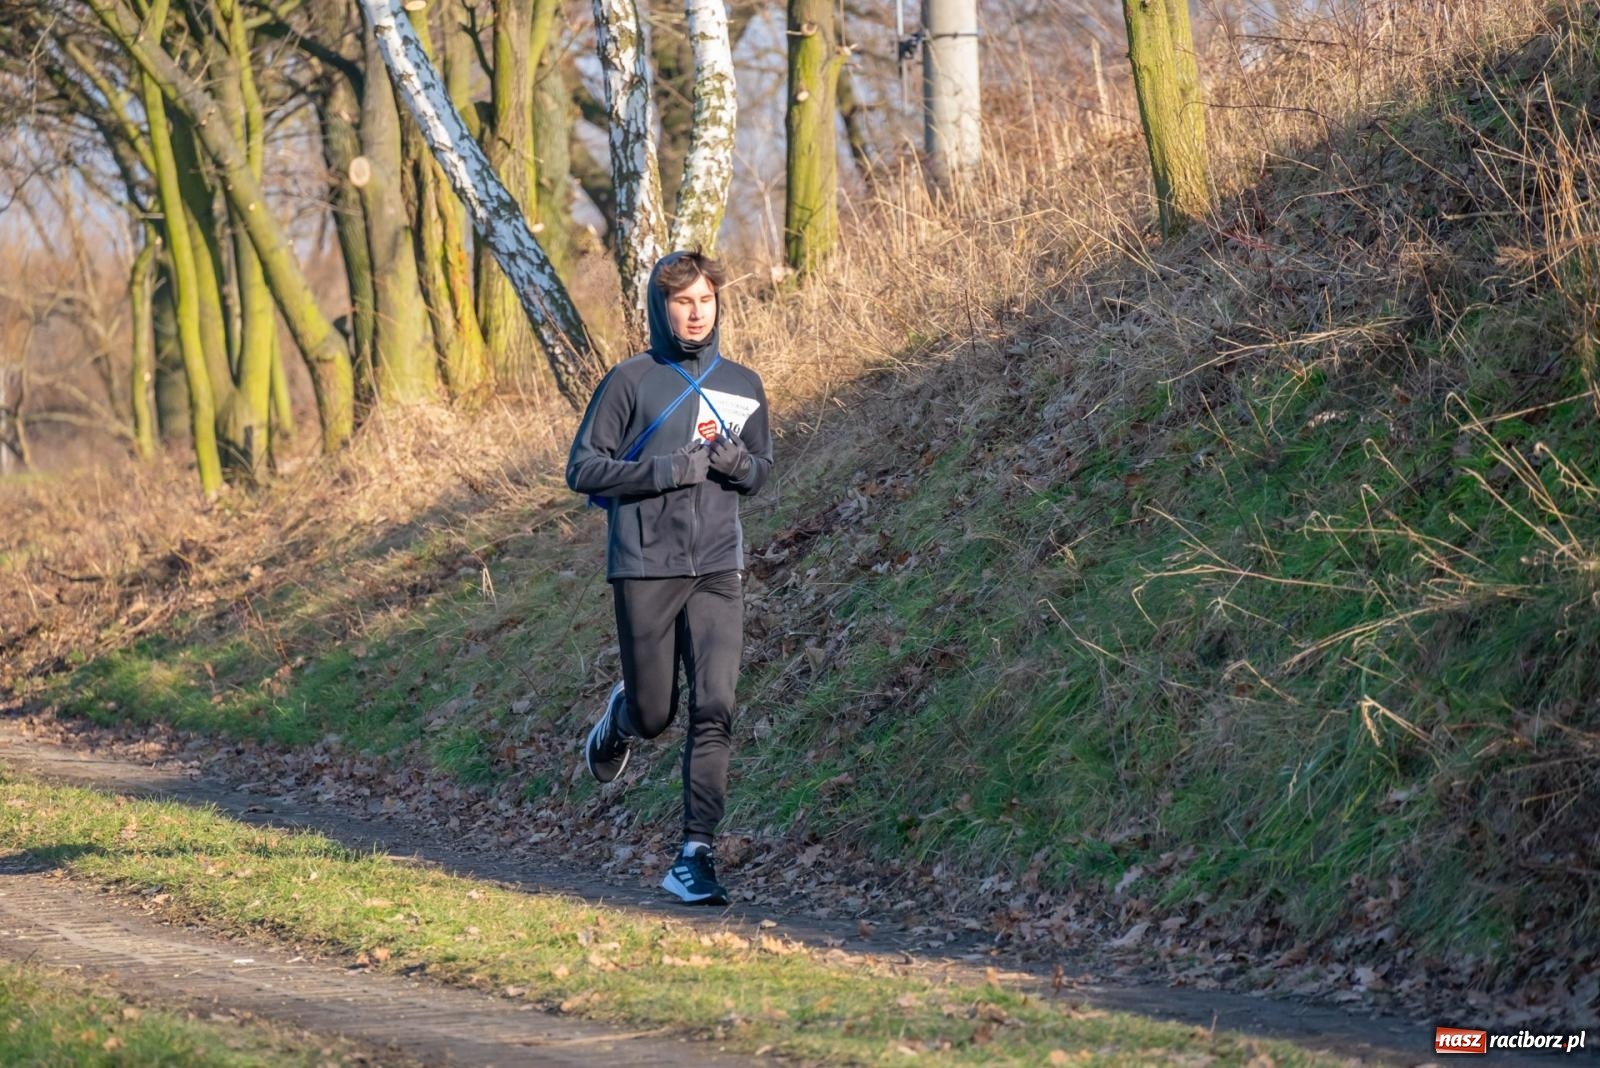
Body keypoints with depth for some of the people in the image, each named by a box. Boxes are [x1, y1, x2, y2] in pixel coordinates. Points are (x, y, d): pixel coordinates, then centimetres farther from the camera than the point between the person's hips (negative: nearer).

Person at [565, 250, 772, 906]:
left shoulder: (743, 386, 11)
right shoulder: (631, 381, -1)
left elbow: (762, 470, 19)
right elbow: (584, 469, -4)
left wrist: (737, 463, -5)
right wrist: (668, 470, -15)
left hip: (718, 570, 2)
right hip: (645, 569, -2)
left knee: (715, 712, -9)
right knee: (654, 714, 5)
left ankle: (696, 854, -8)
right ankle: (621, 715, 42)